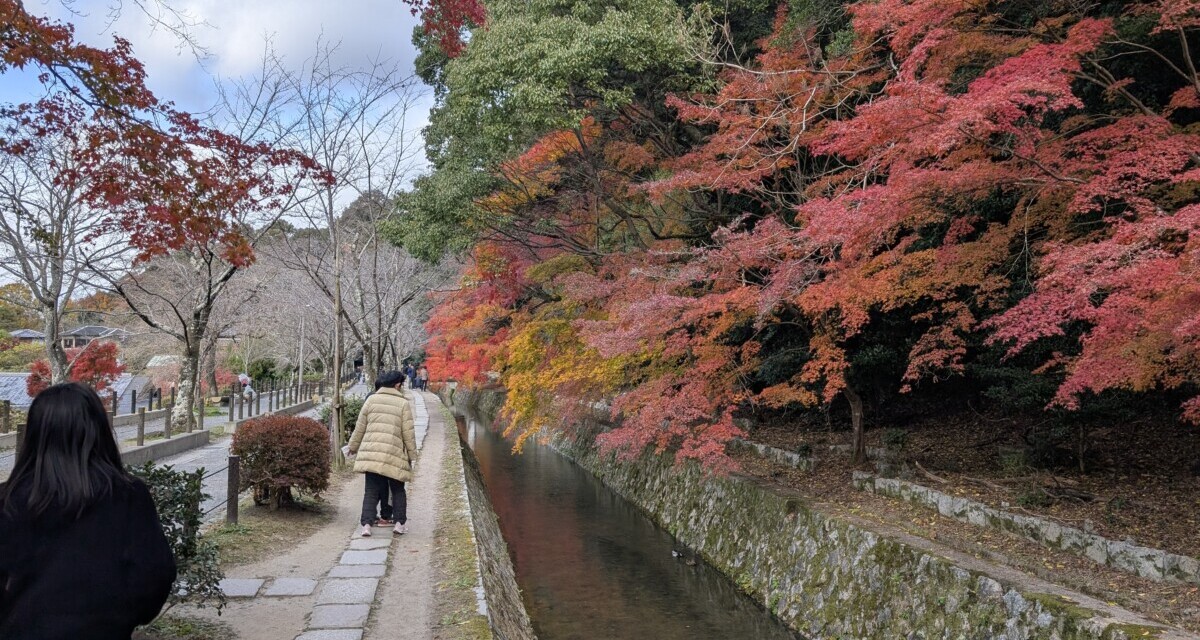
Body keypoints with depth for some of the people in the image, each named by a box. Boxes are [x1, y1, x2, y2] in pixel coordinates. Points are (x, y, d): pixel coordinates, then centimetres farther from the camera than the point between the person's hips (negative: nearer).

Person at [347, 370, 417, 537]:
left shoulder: (371, 400, 8)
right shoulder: (403, 403, 1)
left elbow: (360, 427, 11)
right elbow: (408, 433, 0)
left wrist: (353, 446, 23)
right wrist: (412, 454, 9)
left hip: (370, 452, 2)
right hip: (394, 454, -2)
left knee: (370, 491, 8)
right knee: (397, 490, 13)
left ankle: (366, 524, -1)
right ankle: (400, 523, 13)